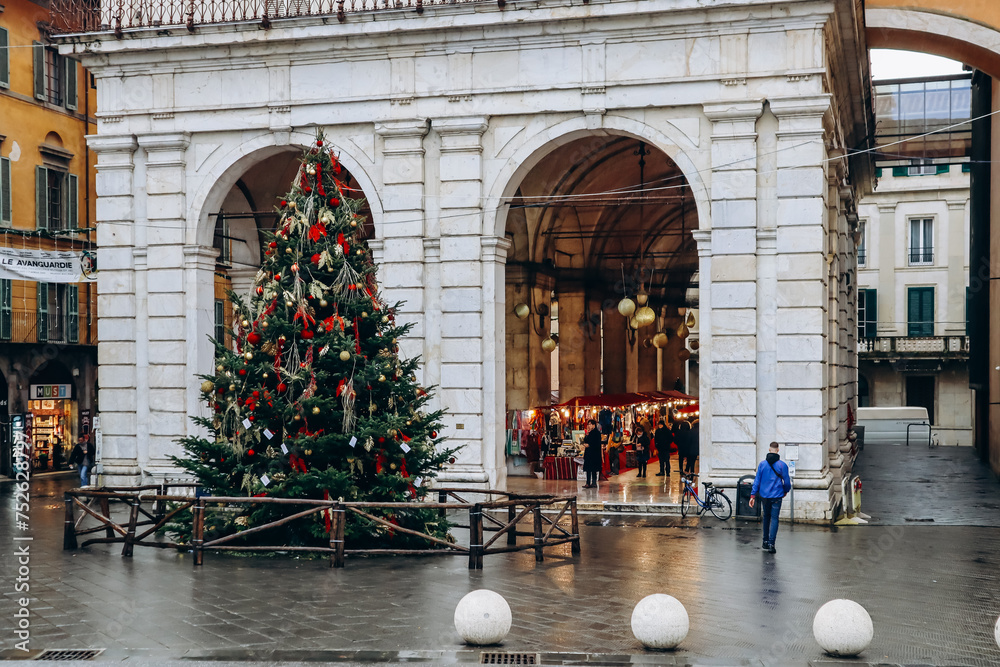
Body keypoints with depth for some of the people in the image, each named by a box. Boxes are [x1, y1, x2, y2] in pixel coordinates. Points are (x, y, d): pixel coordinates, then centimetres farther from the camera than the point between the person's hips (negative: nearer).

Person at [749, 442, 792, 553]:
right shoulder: (782, 465, -7)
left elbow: (757, 480, 0)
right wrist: (785, 491, 19)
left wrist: (753, 496, 3)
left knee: (766, 517, 17)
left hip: (764, 496, 2)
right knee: (774, 519, -1)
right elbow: (787, 481, -2)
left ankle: (765, 542, 22)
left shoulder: (762, 464, -1)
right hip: (777, 496, -2)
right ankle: (771, 543, -12)